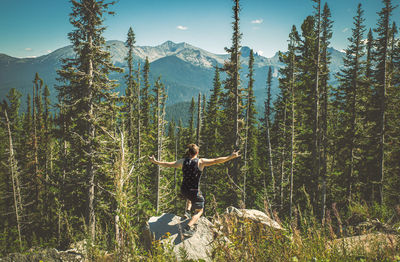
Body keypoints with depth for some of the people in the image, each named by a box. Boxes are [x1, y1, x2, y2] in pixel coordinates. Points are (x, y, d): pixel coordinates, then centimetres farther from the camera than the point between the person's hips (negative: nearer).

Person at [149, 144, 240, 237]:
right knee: (199, 211, 12)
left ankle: (187, 211, 32)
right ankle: (187, 228, -6)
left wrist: (154, 161, 19)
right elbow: (216, 161, -20)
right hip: (195, 191, -5)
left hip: (183, 190, 5)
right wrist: (231, 157, -20)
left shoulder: (182, 161, -2)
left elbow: (168, 164, 5)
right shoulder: (201, 162, -14)